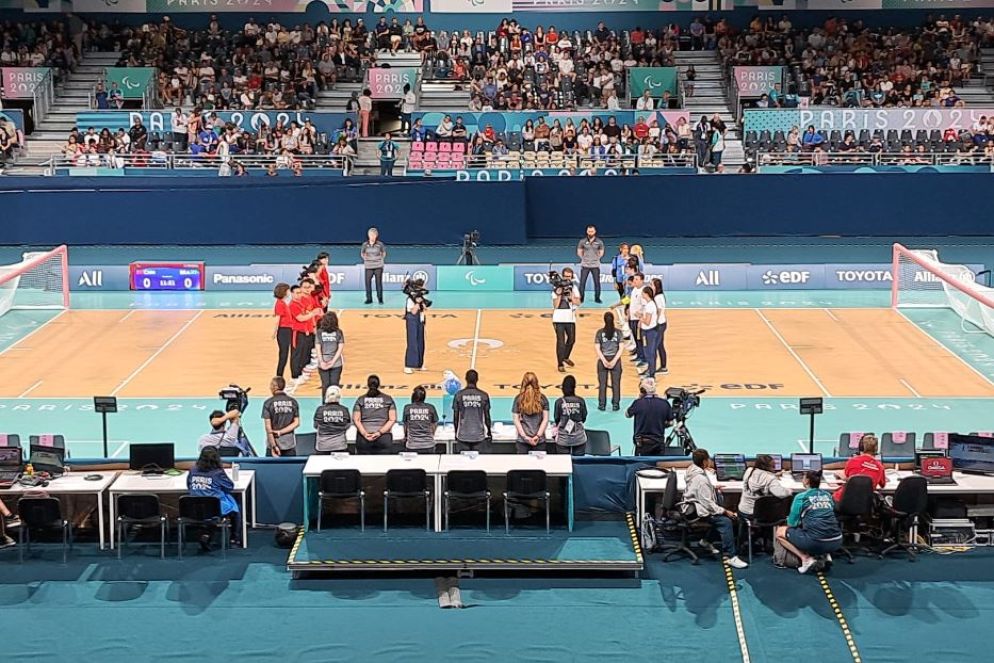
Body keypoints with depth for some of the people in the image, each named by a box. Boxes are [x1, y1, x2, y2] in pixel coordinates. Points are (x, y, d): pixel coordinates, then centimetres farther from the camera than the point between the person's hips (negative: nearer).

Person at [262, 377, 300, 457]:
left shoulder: (268, 403, -9)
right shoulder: (293, 401, 1)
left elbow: (268, 426, -11)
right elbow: (296, 423, -1)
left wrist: (274, 446, -10)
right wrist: (281, 432, -6)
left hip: (274, 443, -3)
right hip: (290, 444, 3)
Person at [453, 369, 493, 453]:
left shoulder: (458, 395, 0)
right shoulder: (484, 395, -1)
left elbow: (455, 416, 3)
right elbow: (487, 416, 4)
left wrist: (456, 432, 16)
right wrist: (489, 432, 18)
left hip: (463, 436, 0)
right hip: (479, 436, 0)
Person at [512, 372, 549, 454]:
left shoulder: (518, 399, -2)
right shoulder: (543, 399, 0)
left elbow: (516, 420, -3)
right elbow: (546, 419, -2)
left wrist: (525, 437, -3)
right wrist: (538, 436, -2)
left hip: (522, 440, 0)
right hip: (540, 440, 0)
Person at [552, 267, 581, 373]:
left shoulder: (574, 288, 3)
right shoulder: (557, 288, -6)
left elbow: (577, 303, -6)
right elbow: (555, 305, -11)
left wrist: (570, 295, -19)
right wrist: (559, 294, -22)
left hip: (570, 318, 4)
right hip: (559, 319, -4)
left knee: (571, 339, 15)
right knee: (561, 341, -7)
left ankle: (566, 357, 40)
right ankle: (560, 364, -3)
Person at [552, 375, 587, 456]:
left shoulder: (559, 402, -9)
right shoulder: (581, 401, -5)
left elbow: (556, 419, 0)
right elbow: (584, 418, 4)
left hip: (563, 439, -1)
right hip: (579, 438, 1)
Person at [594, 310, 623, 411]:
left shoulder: (600, 332, -7)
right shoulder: (618, 332, -6)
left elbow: (597, 348, -8)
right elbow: (621, 348, -8)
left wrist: (604, 361, -10)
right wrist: (614, 361, -9)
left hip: (603, 360, 0)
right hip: (615, 360, 0)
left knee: (602, 383, 9)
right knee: (616, 383, 10)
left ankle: (602, 404, 13)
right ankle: (615, 404, 13)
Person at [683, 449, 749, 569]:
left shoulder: (692, 471, 5)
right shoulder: (701, 479, -26)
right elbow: (707, 503, -25)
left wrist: (713, 488, 23)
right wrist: (725, 512, -19)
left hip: (691, 505, 11)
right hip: (697, 511, -11)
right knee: (725, 521, -22)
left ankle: (706, 540, 27)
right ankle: (730, 557, -27)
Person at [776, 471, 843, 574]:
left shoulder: (801, 497, -1)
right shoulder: (828, 495, 14)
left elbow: (792, 523, 3)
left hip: (815, 543, -6)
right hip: (836, 543, 6)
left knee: (780, 532, 14)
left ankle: (806, 558, 1)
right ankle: (827, 554, 17)